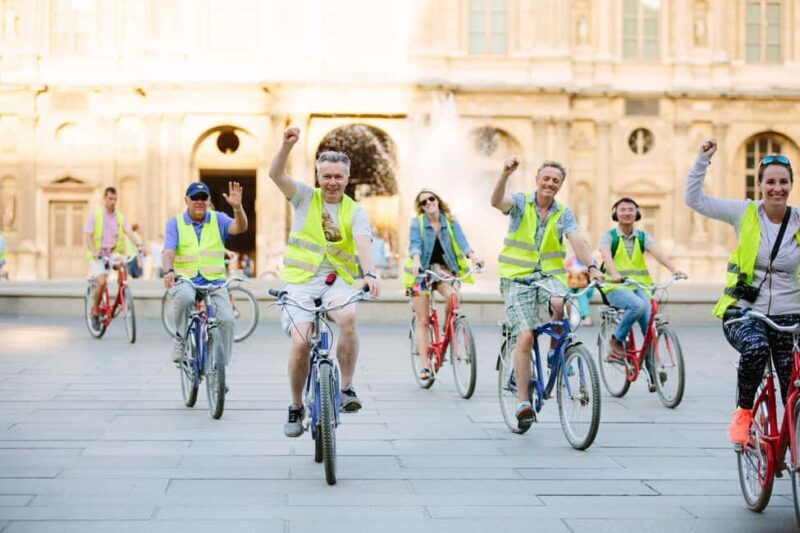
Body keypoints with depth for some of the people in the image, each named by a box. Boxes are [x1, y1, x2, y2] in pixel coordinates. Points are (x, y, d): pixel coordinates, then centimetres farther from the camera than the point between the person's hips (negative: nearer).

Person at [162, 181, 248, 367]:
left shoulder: (218, 219, 8)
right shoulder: (175, 223, 6)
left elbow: (240, 228, -10)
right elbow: (168, 251, -6)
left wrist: (237, 207, -30)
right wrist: (169, 271, -27)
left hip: (214, 281, 2)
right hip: (185, 280, -1)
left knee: (227, 320, -19)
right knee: (185, 298, -37)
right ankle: (181, 337, -10)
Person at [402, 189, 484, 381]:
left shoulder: (450, 222, 1)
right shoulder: (417, 223, -4)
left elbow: (461, 241, -13)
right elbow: (415, 244, -19)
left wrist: (473, 256, -33)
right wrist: (416, 261, -40)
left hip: (444, 269, 1)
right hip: (421, 271, -1)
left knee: (453, 295, -31)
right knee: (422, 320, -4)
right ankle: (424, 364, -1)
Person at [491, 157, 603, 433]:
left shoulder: (564, 214, 6)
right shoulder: (520, 203, -1)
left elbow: (577, 241, -9)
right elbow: (497, 201, -22)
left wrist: (592, 267, -28)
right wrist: (505, 174, -41)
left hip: (549, 275, 2)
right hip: (517, 278, -2)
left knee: (562, 305, -33)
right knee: (525, 338, -14)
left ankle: (555, 351, -3)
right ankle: (523, 403, -5)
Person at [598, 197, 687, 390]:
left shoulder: (643, 236, 10)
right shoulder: (608, 236, 1)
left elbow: (656, 252, -9)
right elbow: (606, 254, -19)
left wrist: (673, 269, -28)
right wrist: (614, 273, -40)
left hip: (639, 286, 3)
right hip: (616, 288, -3)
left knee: (650, 326, -16)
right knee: (638, 305, -33)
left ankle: (652, 372, -5)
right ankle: (616, 341, -11)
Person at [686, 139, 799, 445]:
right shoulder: (745, 213, -1)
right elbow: (694, 199, -2)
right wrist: (703, 159, -8)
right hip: (743, 311, -2)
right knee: (755, 348, -33)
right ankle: (743, 411, -9)